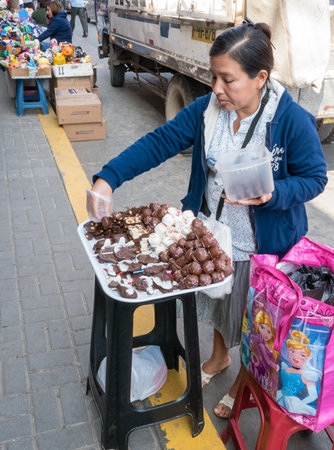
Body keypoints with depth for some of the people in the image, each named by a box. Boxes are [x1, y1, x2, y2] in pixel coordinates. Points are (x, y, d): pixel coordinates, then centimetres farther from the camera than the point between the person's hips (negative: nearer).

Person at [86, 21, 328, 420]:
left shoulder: (292, 121, -23)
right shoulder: (206, 109, -10)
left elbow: (315, 177, -14)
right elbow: (158, 143, -13)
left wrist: (271, 195, -33)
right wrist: (107, 178, -23)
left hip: (262, 244, -4)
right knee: (219, 299, 27)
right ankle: (219, 356, 58)